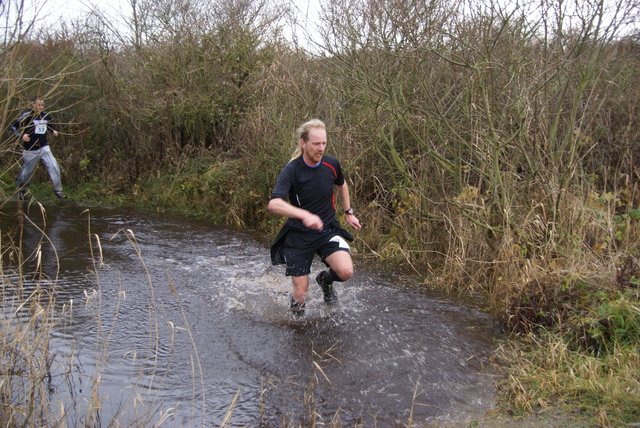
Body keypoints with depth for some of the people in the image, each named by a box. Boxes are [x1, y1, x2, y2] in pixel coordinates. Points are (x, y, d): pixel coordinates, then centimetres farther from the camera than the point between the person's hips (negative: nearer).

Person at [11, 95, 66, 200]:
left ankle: (57, 190, -1)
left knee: (54, 167, -11)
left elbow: (50, 124, 24)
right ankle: (21, 190, 34)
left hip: (44, 147, 4)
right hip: (30, 149, -3)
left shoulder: (46, 115, 4)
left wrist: (54, 131, 3)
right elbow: (14, 126, -5)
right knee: (27, 171, 10)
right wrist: (21, 135, -20)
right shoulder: (27, 115, -10)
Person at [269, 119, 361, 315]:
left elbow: (341, 185, 19)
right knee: (301, 296, -2)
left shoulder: (331, 164, -6)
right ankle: (296, 317, 37)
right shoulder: (291, 170, -19)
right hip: (299, 235, -3)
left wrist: (349, 212, 21)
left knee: (345, 271, -22)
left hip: (328, 230, 3)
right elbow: (274, 204, -35)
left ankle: (326, 279, 15)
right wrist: (305, 215, -48)